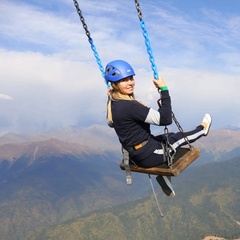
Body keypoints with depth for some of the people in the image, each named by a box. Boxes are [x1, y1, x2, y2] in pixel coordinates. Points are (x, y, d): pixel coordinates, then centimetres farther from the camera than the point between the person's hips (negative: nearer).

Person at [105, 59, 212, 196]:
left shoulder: (113, 104, -3)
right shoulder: (129, 106, -32)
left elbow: (111, 123, 20)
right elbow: (165, 119, -33)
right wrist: (164, 89, -25)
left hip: (136, 155, 9)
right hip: (148, 155, -9)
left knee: (171, 136, 30)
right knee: (180, 137, 17)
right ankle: (203, 129, 45)